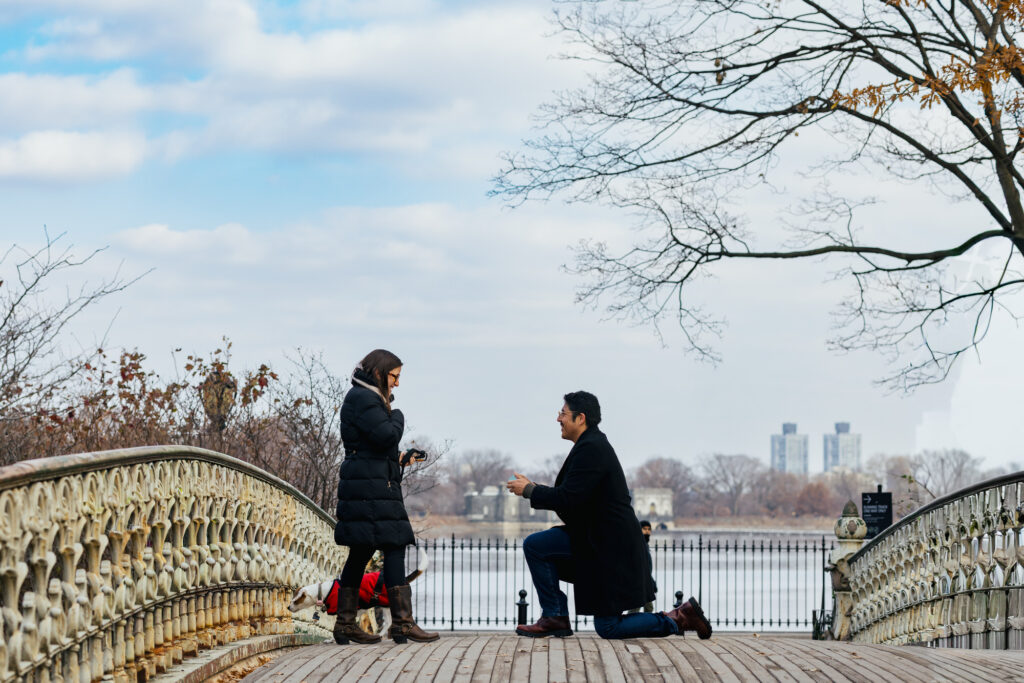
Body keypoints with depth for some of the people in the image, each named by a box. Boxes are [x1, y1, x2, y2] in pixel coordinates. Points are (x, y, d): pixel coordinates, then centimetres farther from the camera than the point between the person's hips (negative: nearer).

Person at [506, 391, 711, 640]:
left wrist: (529, 491, -12)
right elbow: (572, 496, 19)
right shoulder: (592, 444, 12)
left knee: (608, 628, -5)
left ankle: (679, 618, 0)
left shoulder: (591, 448, -20)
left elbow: (569, 498, -24)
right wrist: (534, 488, 11)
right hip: (595, 538, 10)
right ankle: (555, 618, 6)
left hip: (610, 545, -10)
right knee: (535, 545, 4)